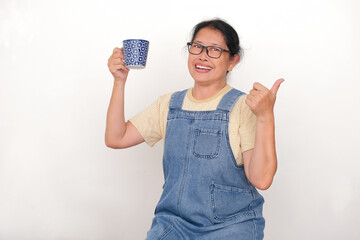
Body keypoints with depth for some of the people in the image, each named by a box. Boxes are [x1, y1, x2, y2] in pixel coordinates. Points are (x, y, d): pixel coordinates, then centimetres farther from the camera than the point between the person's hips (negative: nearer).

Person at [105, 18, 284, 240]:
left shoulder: (245, 107, -5)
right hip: (174, 221, 3)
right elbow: (116, 139, 6)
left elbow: (261, 179, -15)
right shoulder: (169, 104, 10)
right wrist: (119, 82, 1)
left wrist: (266, 117, -26)